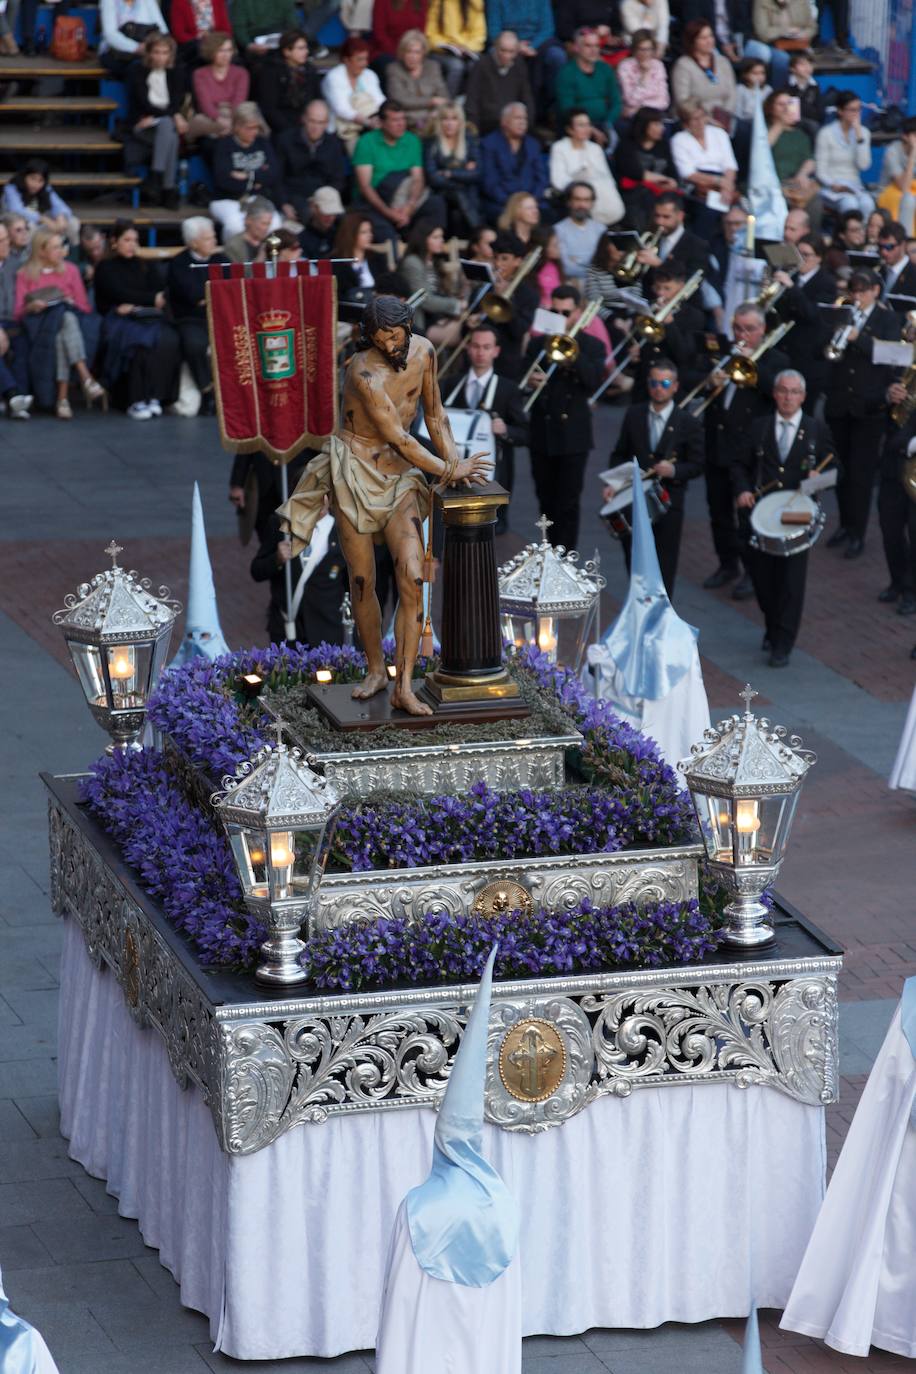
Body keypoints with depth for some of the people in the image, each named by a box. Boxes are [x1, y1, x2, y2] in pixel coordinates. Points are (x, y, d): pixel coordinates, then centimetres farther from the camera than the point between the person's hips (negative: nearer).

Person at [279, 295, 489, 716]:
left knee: (412, 577, -11)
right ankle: (375, 670, 24)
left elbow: (434, 414, 14)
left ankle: (403, 687, -11)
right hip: (354, 473, -4)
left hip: (399, 475, 5)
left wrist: (454, 461, 4)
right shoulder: (364, 373, -21)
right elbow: (399, 439, -18)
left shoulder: (423, 351, -1)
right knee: (362, 580, 3)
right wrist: (449, 471, -10)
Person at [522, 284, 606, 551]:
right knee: (547, 503, 11)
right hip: (542, 435, 3)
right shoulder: (536, 344, 8)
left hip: (573, 436, -3)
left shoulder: (592, 346, 1)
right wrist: (529, 381, -20)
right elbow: (522, 380, 3)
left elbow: (594, 380, -15)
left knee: (567, 505, -4)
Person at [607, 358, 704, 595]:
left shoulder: (688, 424, -4)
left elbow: (697, 465, -2)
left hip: (667, 503, -3)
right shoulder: (633, 415, 5)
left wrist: (674, 471, -22)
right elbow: (619, 455, 11)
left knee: (663, 569, 3)